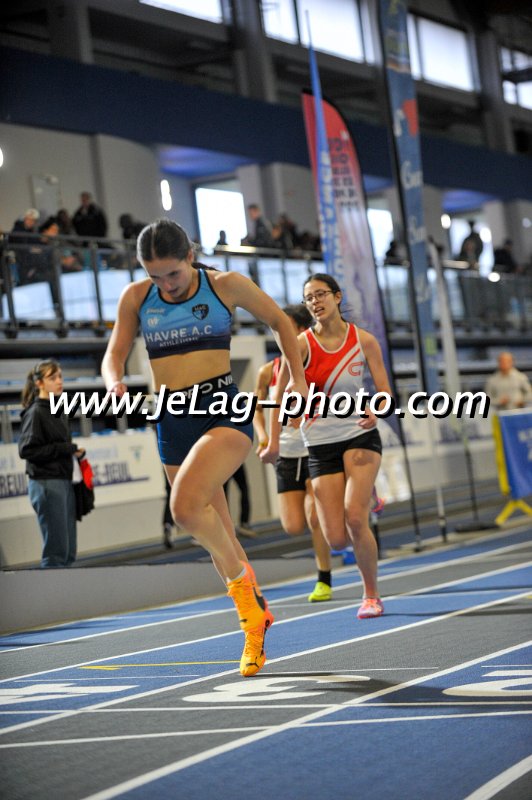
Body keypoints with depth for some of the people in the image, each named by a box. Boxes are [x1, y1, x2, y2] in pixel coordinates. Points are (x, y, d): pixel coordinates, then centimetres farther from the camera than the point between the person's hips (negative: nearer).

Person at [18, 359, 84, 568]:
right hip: (46, 485, -8)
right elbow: (26, 450, -15)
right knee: (56, 550, -9)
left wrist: (75, 451, 1)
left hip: (65, 482, 8)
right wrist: (65, 449, -14)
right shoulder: (35, 413, -8)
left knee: (68, 550, 7)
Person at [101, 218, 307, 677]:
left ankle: (241, 579, -3)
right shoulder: (135, 298, 4)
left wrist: (298, 379, 4)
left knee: (186, 506, -27)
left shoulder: (226, 286, -3)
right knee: (217, 533, 9)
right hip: (173, 422, 5)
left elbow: (279, 321, 10)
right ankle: (255, 615, 26)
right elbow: (115, 353, 6)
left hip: (225, 411, -4)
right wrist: (114, 382, -17)